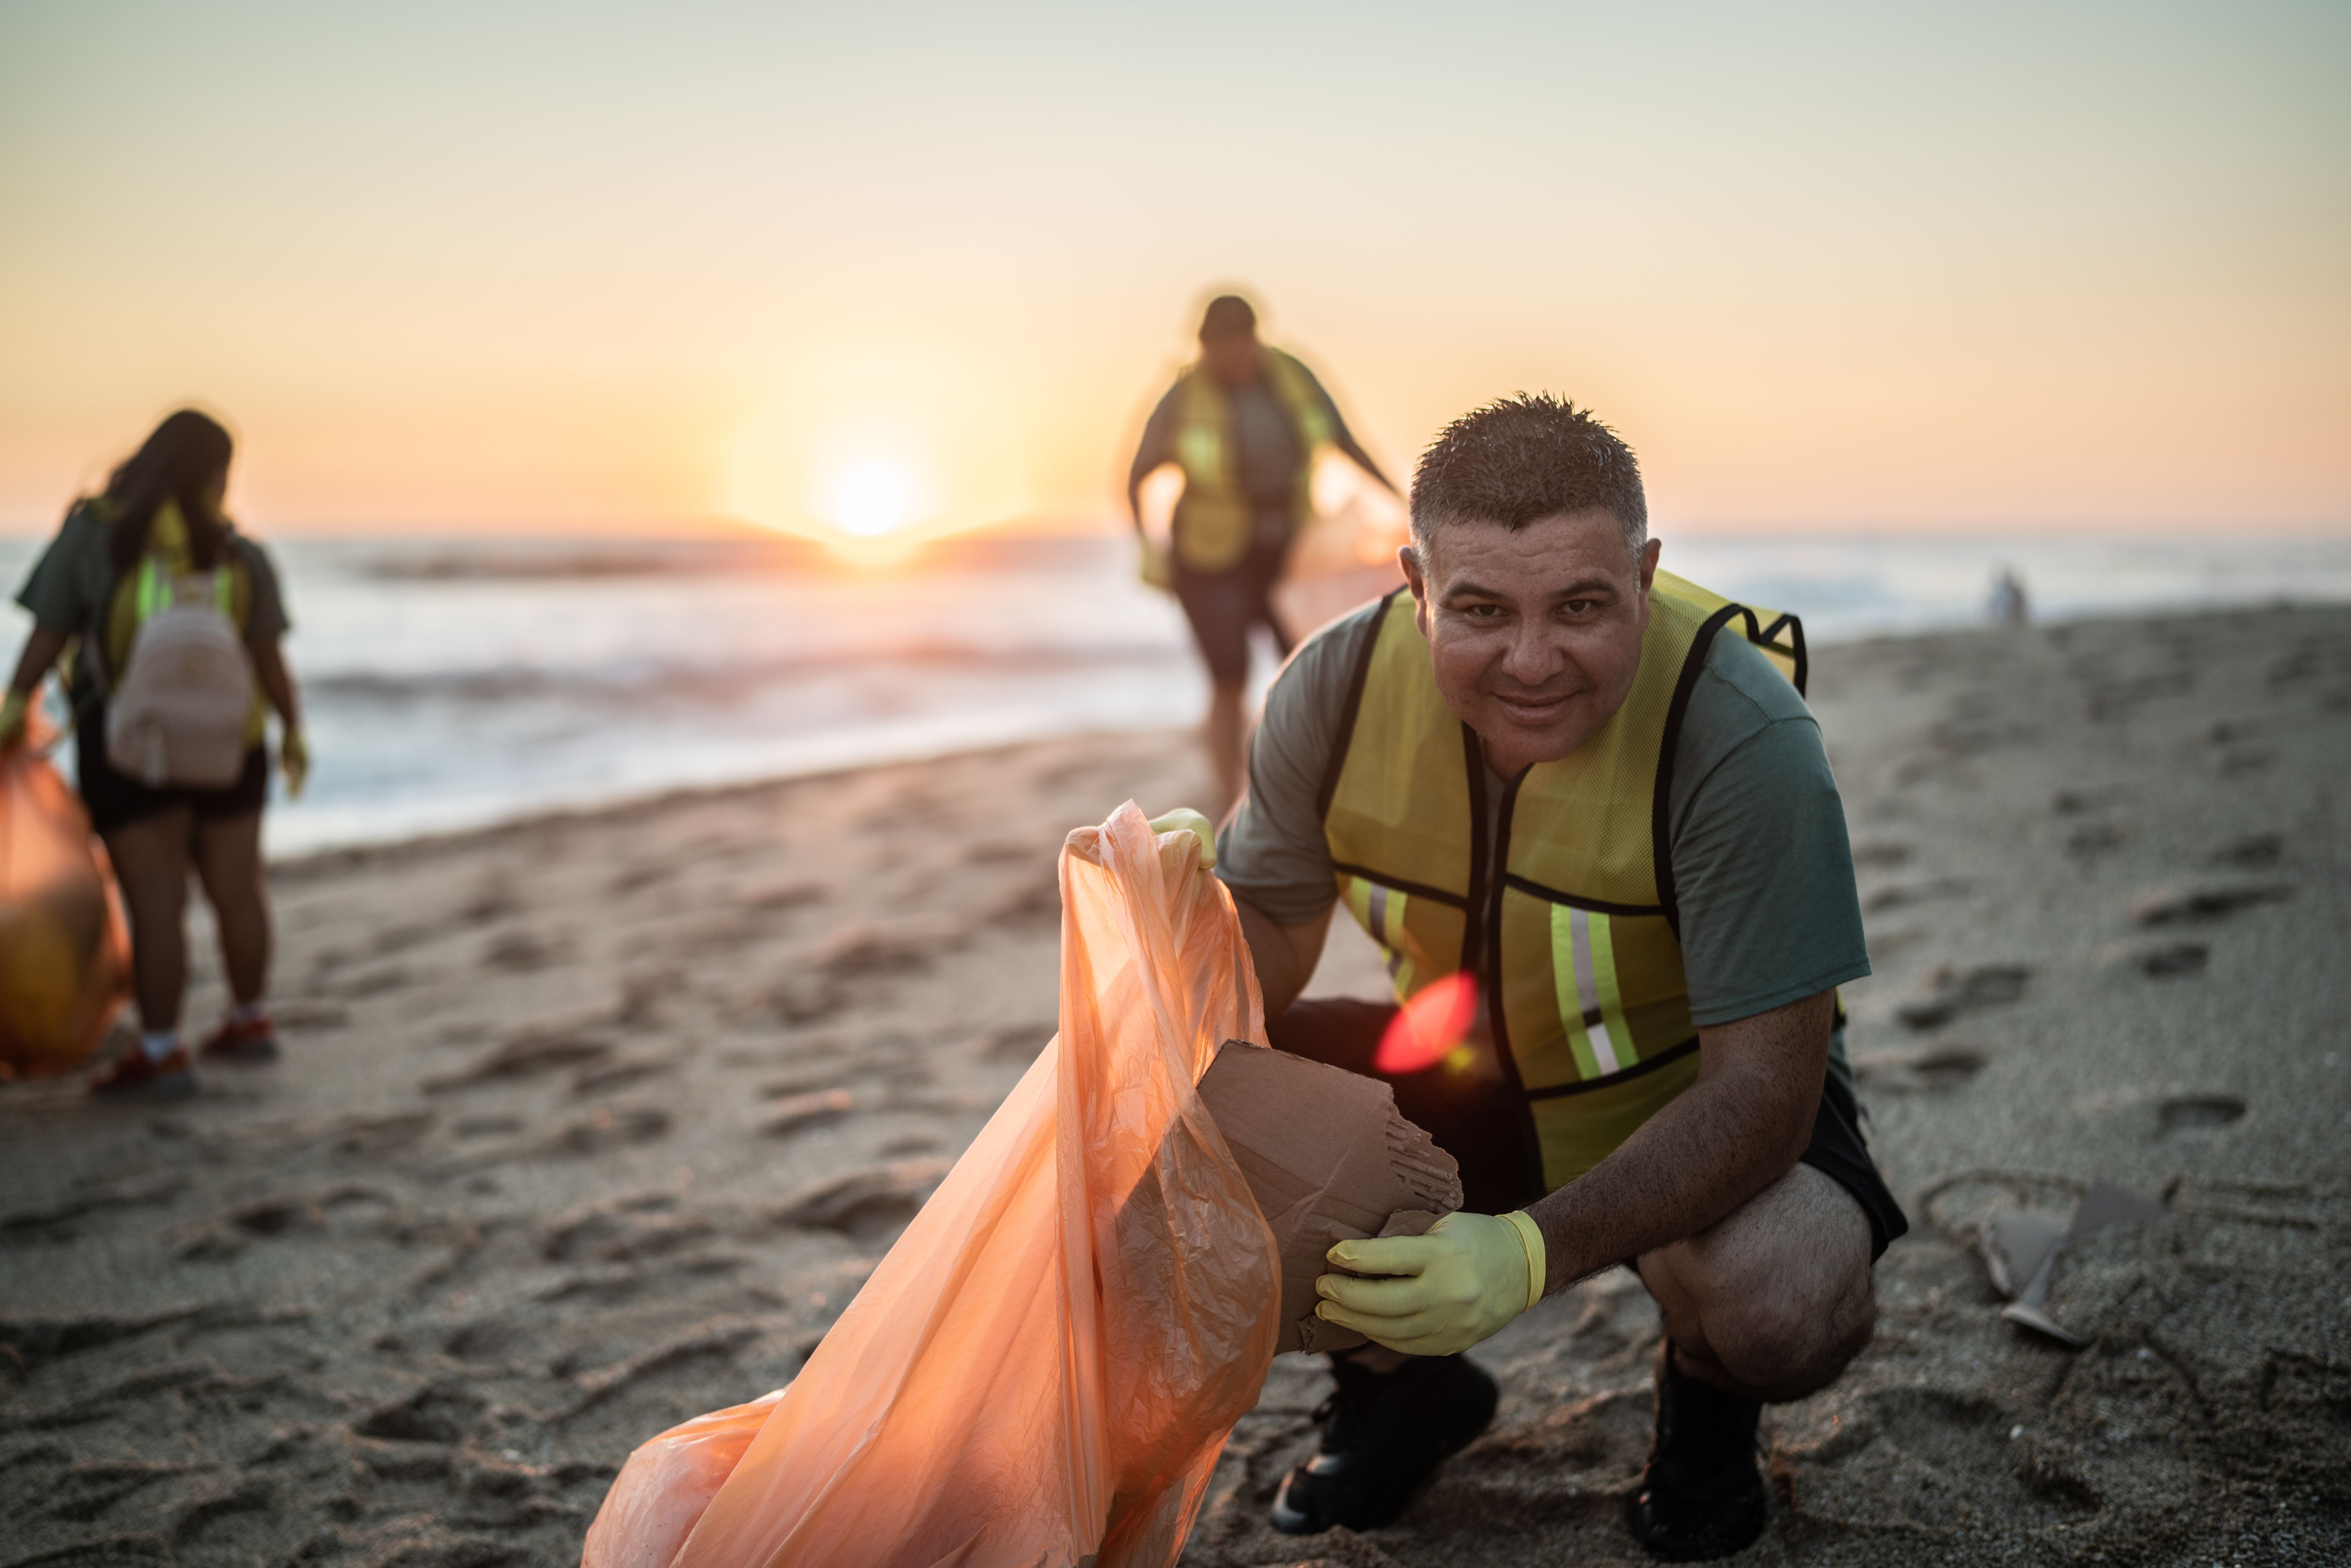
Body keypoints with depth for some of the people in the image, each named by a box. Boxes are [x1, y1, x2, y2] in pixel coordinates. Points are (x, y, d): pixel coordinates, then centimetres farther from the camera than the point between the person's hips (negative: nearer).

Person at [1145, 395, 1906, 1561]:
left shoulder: (1744, 735, -30)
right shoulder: (1339, 686, -19)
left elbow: (1762, 1086, -31)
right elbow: (1269, 938, -6)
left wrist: (1532, 1253, -46)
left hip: (1695, 1094, -3)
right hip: (1467, 1076, 4)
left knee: (1783, 1303, -36)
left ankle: (1704, 1398, 6)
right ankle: (1402, 1376, 11)